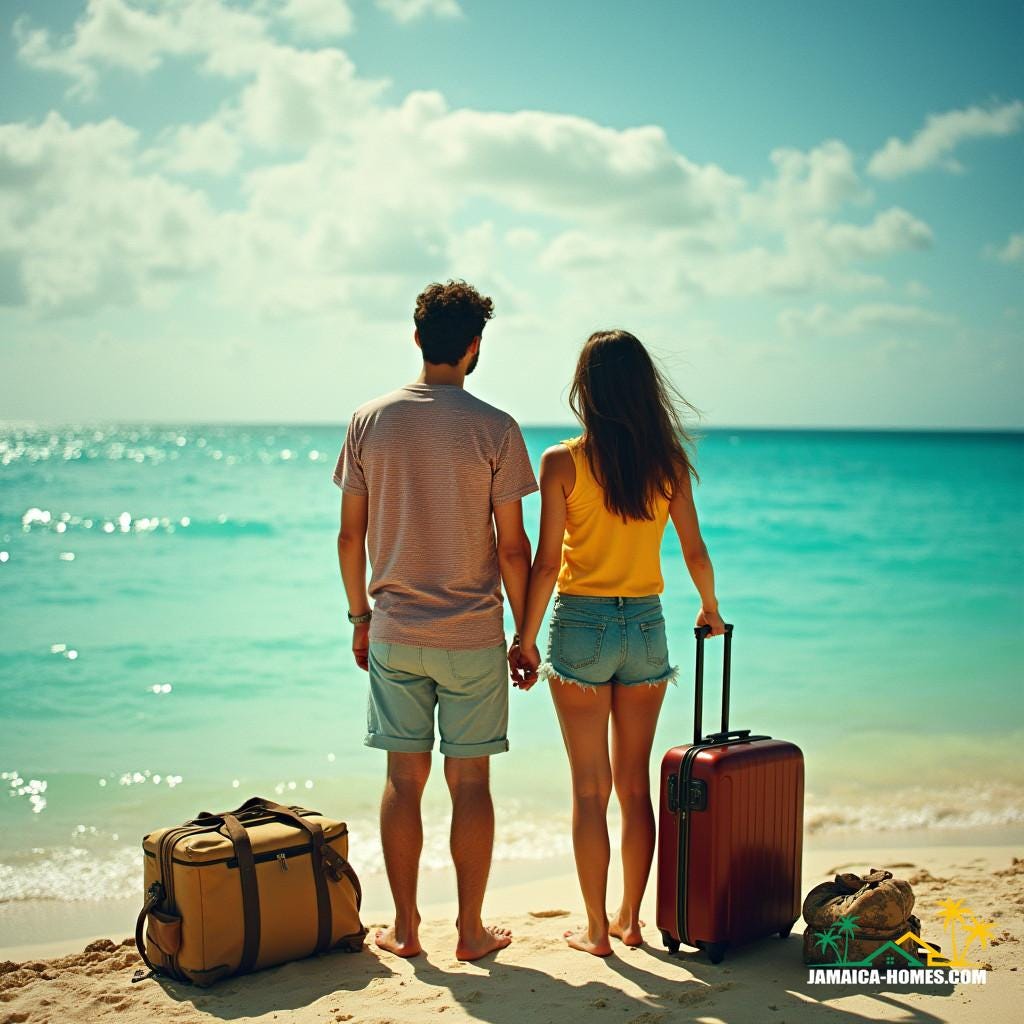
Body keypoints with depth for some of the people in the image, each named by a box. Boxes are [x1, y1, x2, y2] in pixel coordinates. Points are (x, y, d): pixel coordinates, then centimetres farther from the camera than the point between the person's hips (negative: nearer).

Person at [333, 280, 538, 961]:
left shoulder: (369, 421, 0)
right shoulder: (495, 429, -9)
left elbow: (350, 534, 4)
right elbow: (512, 547, -8)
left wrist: (360, 615, 16)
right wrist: (525, 634, 2)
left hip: (393, 632, 3)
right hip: (472, 636, -3)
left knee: (404, 779, 10)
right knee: (470, 782, 7)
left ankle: (405, 928, 19)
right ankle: (472, 931, 16)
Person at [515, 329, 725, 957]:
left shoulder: (564, 462, -9)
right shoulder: (669, 461, 0)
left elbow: (546, 563, -10)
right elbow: (695, 553, 5)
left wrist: (527, 638, 0)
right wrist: (711, 610, 23)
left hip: (582, 624, -3)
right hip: (646, 624, 3)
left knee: (591, 789, 5)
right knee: (635, 784, 14)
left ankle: (596, 929, 13)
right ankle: (631, 920, 24)